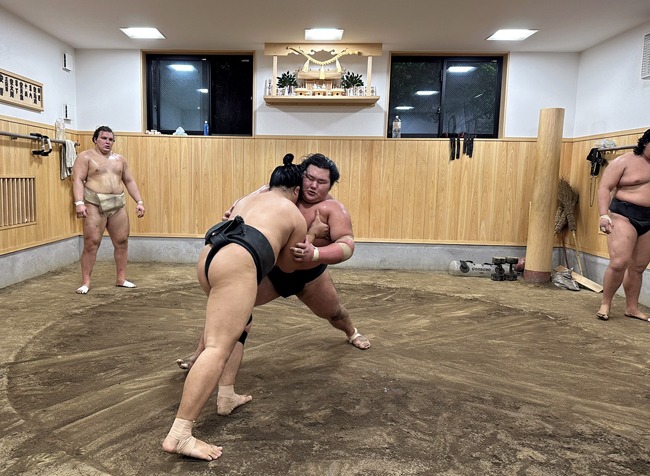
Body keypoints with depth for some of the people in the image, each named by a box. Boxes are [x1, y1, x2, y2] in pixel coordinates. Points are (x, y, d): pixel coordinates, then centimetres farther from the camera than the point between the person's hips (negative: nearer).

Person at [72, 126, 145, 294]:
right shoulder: (86, 157, 1)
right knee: (91, 243, -7)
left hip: (118, 205, 5)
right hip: (95, 204, -5)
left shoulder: (120, 159, 18)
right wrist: (79, 202, -21)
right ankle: (85, 282, 1)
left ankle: (121, 279, 15)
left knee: (122, 242, 5)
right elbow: (78, 180, -8)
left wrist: (139, 201, 9)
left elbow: (129, 181, 19)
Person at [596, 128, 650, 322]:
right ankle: (605, 304, -3)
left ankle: (632, 308, 17)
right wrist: (604, 215, -20)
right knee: (619, 262, -17)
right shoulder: (625, 161, -3)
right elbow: (604, 188, -9)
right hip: (624, 215, -6)